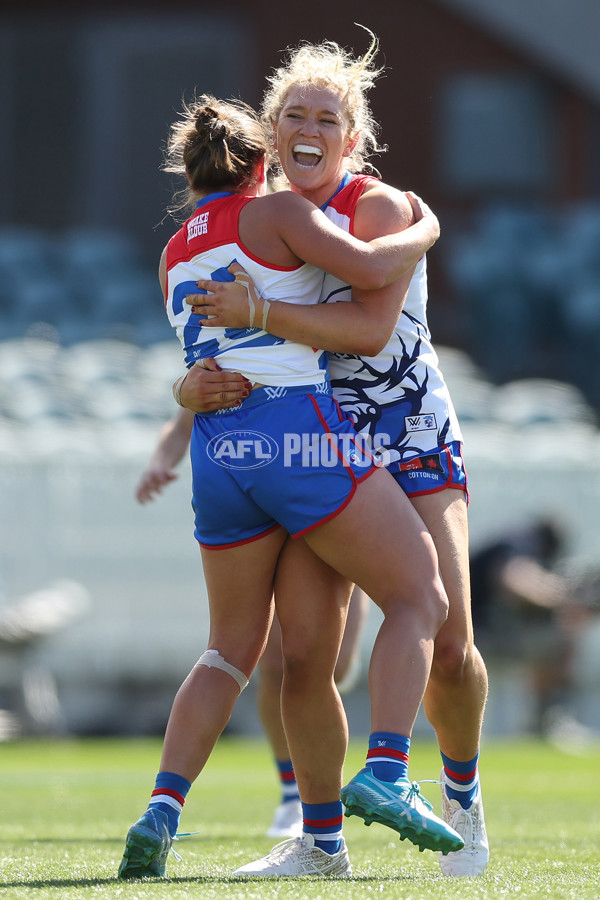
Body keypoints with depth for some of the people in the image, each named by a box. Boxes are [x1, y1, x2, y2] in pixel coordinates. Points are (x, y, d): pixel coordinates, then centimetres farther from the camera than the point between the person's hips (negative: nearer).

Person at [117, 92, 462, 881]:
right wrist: (425, 229, 9)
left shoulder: (175, 258, 21)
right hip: (299, 431, -6)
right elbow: (370, 269, -9)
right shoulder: (275, 212, 1)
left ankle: (163, 810, -5)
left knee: (232, 650, 14)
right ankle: (388, 776, -16)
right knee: (418, 596, 4)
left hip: (217, 453, 6)